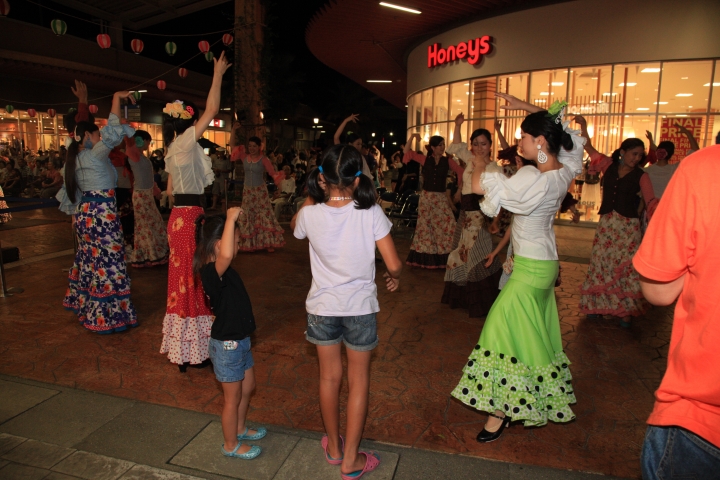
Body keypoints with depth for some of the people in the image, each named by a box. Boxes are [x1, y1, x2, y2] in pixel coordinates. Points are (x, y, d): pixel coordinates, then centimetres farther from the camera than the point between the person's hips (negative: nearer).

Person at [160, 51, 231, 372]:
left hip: (180, 215, 9)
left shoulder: (174, 150, 14)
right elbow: (212, 110, -15)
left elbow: (171, 191, 17)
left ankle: (182, 347, 27)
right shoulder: (185, 143, -11)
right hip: (189, 217, -9)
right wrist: (218, 74, -6)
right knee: (191, 279, -3)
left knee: (183, 279, 15)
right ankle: (191, 353, 7)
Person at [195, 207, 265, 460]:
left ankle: (239, 428, 48)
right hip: (227, 345, -10)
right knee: (233, 397, 10)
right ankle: (231, 445, 32)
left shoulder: (223, 271, 2)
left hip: (240, 340, 10)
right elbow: (226, 255, -50)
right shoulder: (212, 272, -30)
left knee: (247, 387, 26)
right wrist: (231, 219, -46)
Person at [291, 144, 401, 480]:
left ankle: (333, 447, 39)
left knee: (329, 377, 20)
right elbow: (393, 264, -14)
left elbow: (294, 228, 14)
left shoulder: (310, 214, -12)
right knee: (358, 382, 14)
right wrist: (395, 277, 7)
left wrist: (312, 198, 12)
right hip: (360, 308, -2)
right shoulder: (371, 213, -16)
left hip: (322, 308, 2)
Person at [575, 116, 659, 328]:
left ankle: (625, 311, 8)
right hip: (606, 224, 2)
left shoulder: (640, 176, -1)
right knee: (600, 265, 5)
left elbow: (651, 202, -9)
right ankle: (597, 306, 17)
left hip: (628, 226, -2)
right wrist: (583, 125, -1)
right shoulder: (609, 166, 5)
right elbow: (589, 148, 8)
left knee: (626, 268, -2)